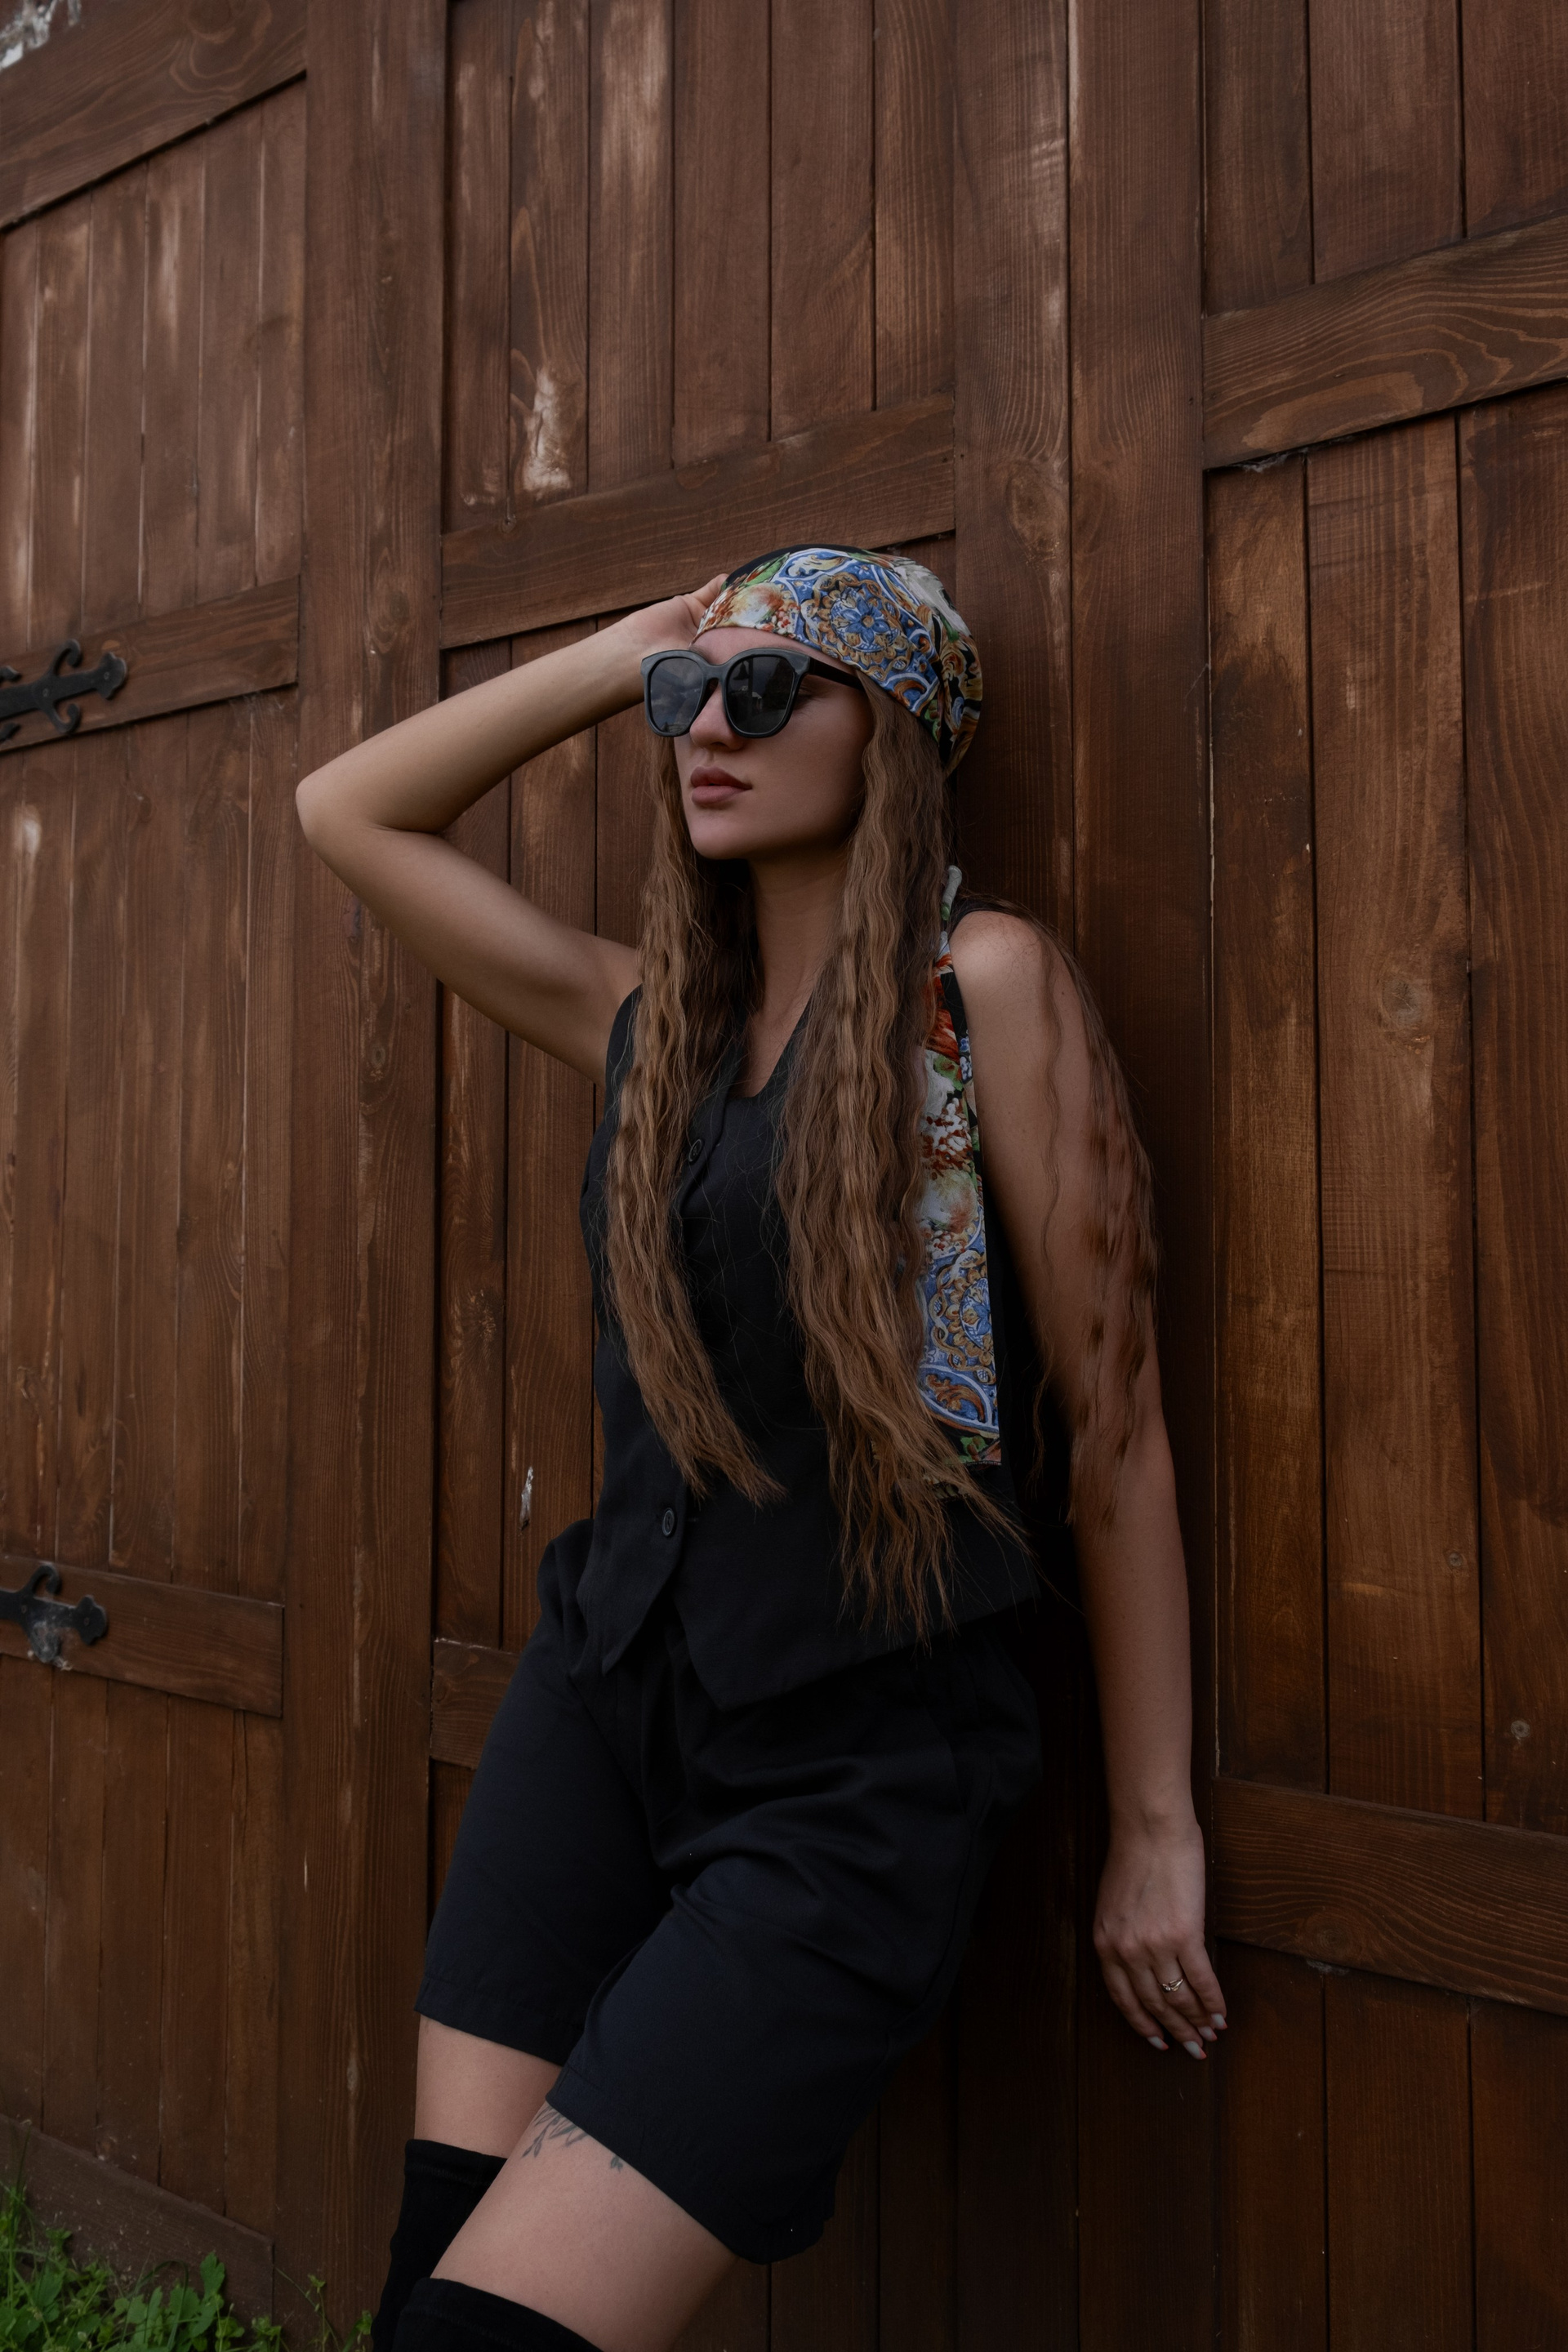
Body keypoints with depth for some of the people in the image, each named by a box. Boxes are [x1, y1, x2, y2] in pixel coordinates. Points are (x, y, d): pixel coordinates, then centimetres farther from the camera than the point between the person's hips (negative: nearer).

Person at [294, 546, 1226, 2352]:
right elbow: (348, 811, 16)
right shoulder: (649, 1020, 8)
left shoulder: (988, 982, -8)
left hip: (854, 1774, -5)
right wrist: (627, 649, 10)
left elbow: (1113, 1417, -6)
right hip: (599, 1702, 5)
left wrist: (1154, 1827, -2)